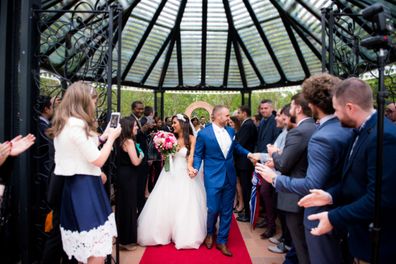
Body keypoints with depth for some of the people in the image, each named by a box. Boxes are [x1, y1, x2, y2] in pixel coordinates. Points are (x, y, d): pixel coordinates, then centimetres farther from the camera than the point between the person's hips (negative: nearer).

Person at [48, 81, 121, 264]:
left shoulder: (63, 124, 12)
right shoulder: (78, 125, -18)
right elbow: (98, 160, -17)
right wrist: (111, 137, -4)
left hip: (73, 184, 10)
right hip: (84, 186, -10)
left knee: (84, 245, 21)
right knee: (96, 247, -3)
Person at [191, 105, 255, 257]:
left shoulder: (231, 131, 4)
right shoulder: (203, 133, -9)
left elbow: (236, 146, 22)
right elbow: (198, 154, -2)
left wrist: (248, 153, 8)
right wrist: (196, 168, -18)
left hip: (230, 176, 5)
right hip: (213, 177, -4)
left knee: (227, 211, 11)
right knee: (213, 209, 1)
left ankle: (222, 241, 27)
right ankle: (210, 233, 34)